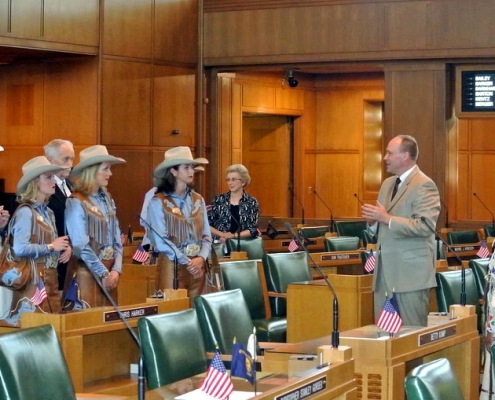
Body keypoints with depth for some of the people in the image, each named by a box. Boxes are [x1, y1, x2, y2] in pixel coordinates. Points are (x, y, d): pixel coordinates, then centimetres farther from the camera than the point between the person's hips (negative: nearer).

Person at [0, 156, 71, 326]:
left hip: (49, 279, 9)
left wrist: (65, 248, 0)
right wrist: (51, 247, -15)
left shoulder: (48, 212, 14)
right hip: (33, 279, -9)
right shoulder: (25, 212, -13)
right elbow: (19, 249, -25)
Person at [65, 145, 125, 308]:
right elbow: (81, 246, -15)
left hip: (109, 273, 6)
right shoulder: (76, 202, -10)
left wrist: (116, 270, -3)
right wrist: (103, 273, -12)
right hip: (87, 273, -6)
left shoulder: (107, 199, 11)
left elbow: (117, 240, 10)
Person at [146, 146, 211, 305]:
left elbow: (206, 235, 9)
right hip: (172, 265, -5)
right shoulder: (158, 202, -7)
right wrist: (186, 262, -14)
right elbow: (161, 240, -12)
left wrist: (201, 258, -9)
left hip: (197, 266, 5)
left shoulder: (198, 200, 10)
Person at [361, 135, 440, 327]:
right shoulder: (387, 184, 16)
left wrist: (387, 218, -22)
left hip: (411, 271, -8)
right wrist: (373, 221, -1)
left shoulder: (424, 185, -10)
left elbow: (425, 226, -21)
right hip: (386, 271, 8)